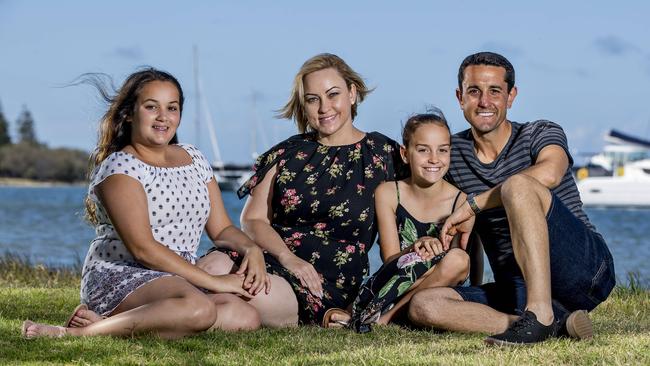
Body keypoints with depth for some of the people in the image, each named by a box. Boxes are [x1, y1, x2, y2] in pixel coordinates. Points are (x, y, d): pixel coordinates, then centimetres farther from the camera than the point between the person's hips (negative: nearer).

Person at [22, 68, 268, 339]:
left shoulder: (194, 159, 17)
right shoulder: (119, 167, -7)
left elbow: (222, 229, 18)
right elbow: (143, 248, -16)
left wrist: (252, 249, -6)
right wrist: (214, 282, -17)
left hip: (179, 281, 8)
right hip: (118, 277, -8)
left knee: (246, 317, -23)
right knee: (199, 308, -38)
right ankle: (78, 333, -26)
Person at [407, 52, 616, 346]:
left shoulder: (540, 134, 0)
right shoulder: (453, 153, 14)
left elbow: (549, 173, -25)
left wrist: (473, 204, -21)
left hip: (586, 266, -5)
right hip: (518, 289, 5)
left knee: (518, 184, -30)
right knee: (422, 305, -19)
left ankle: (540, 316, -36)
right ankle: (557, 322, -28)